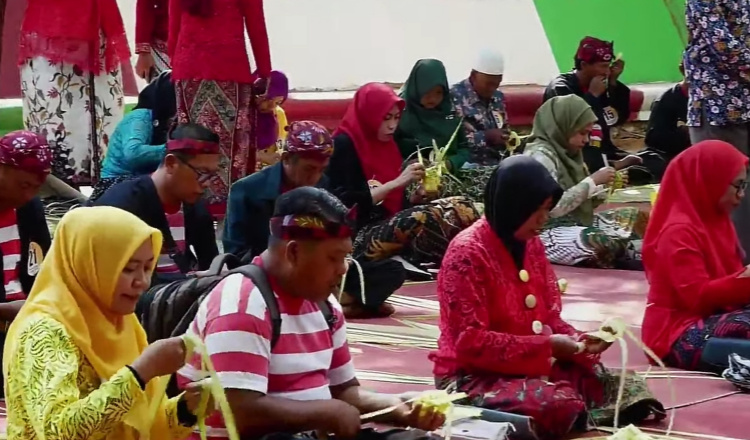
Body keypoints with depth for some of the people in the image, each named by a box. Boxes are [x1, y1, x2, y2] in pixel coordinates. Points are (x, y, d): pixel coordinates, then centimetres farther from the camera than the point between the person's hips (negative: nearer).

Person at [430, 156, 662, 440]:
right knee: (559, 406, -35)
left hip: (532, 367, 8)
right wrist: (546, 346, -23)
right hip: (475, 376, -8)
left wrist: (576, 340, -9)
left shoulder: (531, 245, 8)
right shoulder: (468, 253, -17)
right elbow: (471, 343, -21)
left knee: (627, 387, -6)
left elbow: (549, 317, 13)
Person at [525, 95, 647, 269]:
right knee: (606, 244, -34)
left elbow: (580, 202, 14)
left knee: (638, 218, 6)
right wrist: (593, 181, -19)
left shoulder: (567, 153, 11)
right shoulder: (541, 156, -17)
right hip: (548, 232, -10)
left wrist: (605, 186, -1)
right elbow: (554, 207, -25)